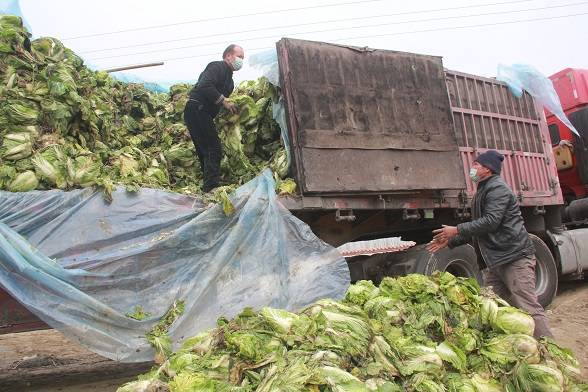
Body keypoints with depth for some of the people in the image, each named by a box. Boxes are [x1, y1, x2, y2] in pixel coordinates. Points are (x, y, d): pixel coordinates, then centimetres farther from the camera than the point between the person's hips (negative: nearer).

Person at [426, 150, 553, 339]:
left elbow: (490, 222, -22)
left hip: (515, 257, -10)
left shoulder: (497, 188, -9)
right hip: (497, 260, 10)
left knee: (529, 309, -10)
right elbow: (477, 228, 26)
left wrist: (457, 230, -16)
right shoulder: (483, 191, 22)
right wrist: (449, 242, 20)